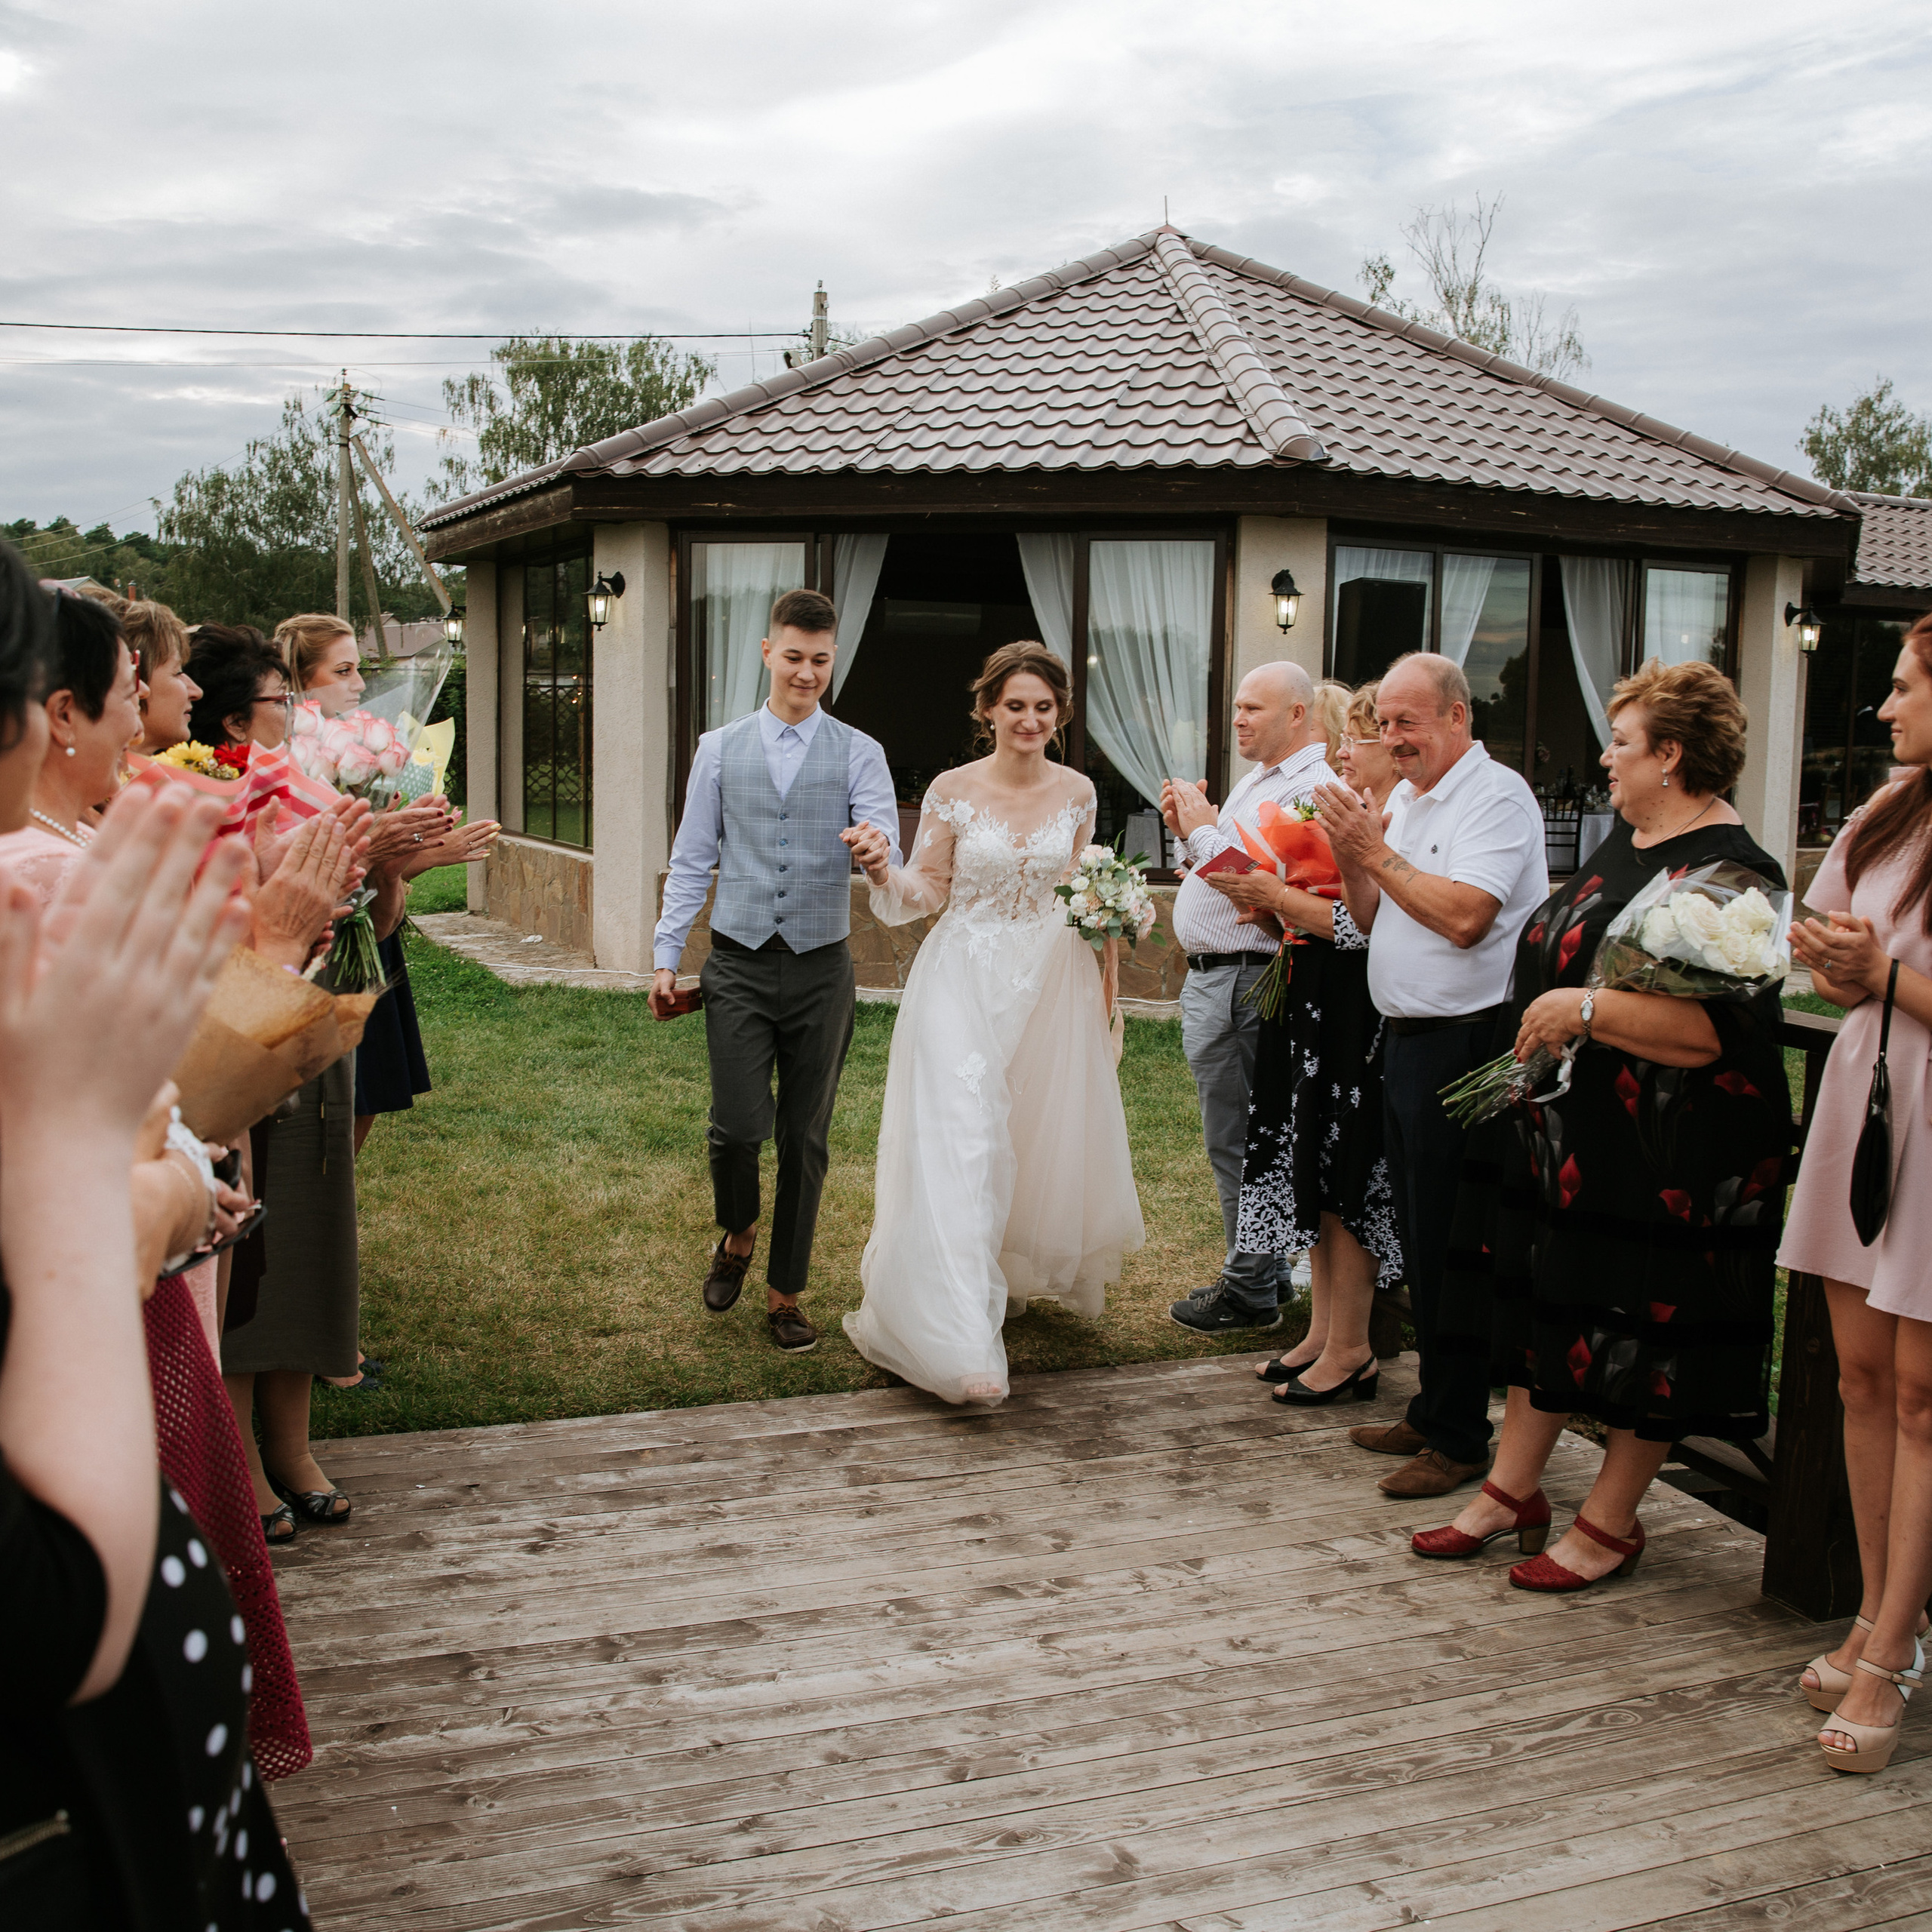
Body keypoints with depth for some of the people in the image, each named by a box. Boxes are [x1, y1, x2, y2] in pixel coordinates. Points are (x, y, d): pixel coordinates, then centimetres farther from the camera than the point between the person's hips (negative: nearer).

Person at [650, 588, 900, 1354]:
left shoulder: (858, 753, 4)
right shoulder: (720, 749, 7)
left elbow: (885, 846, -9)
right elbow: (691, 860, 10)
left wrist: (877, 850, -33)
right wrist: (665, 955, 5)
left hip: (821, 969, 0)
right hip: (739, 966, 0)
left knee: (806, 1139, 7)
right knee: (737, 1125, -10)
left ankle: (785, 1295, 22)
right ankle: (737, 1234, 23)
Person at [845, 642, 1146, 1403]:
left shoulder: (1077, 792, 2)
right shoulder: (952, 791, -7)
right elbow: (929, 891, -3)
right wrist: (884, 873, -22)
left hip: (1051, 978, 4)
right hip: (966, 977, -3)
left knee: (1042, 1134, 12)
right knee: (960, 1143, -13)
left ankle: (1017, 1274, 41)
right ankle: (961, 1341, -14)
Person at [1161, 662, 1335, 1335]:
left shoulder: (1311, 787, -15)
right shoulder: (1259, 780, 18)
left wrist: (1203, 829, -12)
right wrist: (1190, 832, 5)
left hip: (1239, 985, -11)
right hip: (1213, 977, 11)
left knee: (1235, 1141, -4)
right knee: (1249, 1138, 17)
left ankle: (1250, 1293, 5)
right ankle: (1266, 1271, 27)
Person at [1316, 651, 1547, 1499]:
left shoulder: (1497, 796, -12)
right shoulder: (1402, 798, 15)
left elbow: (1465, 918, -23)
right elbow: (1370, 919, 17)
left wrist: (1375, 851, -17)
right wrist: (1348, 850, 0)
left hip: (1465, 1046, -9)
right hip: (1406, 1040, 9)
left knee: (1452, 1247, -3)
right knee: (1418, 1240, 15)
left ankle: (1460, 1438, 7)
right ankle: (1432, 1410, 26)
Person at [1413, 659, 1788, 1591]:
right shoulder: (1626, 839, 11)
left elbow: (1719, 1027, -27)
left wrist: (1587, 1011, -27)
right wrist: (1539, 1028, 13)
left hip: (1663, 1157, -9)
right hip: (1568, 1131, 9)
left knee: (1638, 1332, 4)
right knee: (1545, 1308, 14)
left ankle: (1610, 1522, 18)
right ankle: (1512, 1490, 25)